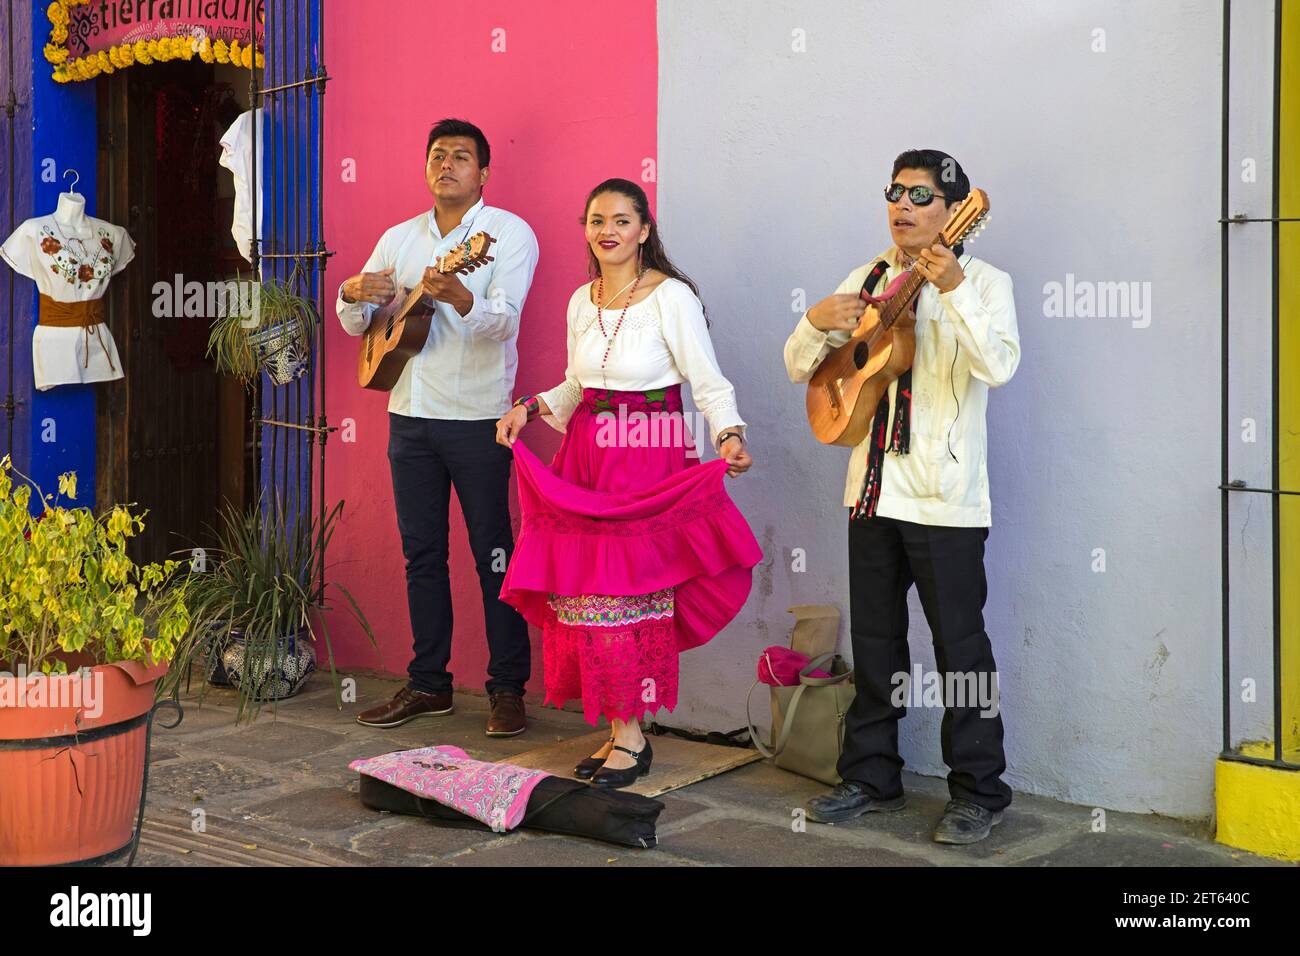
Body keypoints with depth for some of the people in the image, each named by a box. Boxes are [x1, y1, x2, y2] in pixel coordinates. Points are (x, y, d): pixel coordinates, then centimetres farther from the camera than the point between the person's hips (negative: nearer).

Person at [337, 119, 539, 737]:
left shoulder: (509, 233, -3)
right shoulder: (399, 238, 13)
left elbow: (505, 321, -17)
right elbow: (357, 325, 15)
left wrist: (459, 297, -38)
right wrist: (353, 294, -8)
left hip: (477, 418, -5)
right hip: (410, 414, 6)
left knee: (493, 553, -2)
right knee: (421, 553, 10)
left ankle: (508, 688, 6)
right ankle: (428, 684, 19)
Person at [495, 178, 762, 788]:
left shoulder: (671, 297, -7)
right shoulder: (581, 302, 12)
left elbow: (710, 383, -9)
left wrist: (729, 436, -25)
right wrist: (530, 408, 10)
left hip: (650, 463, -6)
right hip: (586, 461, 6)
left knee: (627, 596, -7)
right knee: (581, 594, 3)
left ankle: (630, 737, 5)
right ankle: (620, 733, 14)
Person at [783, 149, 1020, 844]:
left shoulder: (983, 282, -5)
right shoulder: (870, 278, 11)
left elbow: (998, 367, -23)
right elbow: (799, 367, 11)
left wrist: (953, 290, -33)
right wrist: (818, 322, -9)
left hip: (946, 497, -5)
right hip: (873, 489, 6)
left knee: (959, 644, 0)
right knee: (874, 641, 14)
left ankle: (978, 792, 12)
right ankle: (871, 775, 26)